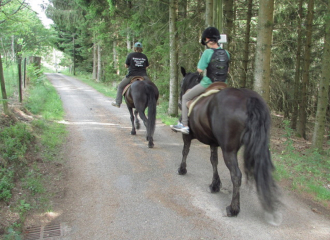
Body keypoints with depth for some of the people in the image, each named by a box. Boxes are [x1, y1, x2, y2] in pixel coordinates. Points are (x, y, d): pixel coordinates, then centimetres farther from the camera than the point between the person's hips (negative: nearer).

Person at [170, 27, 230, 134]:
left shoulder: (208, 52, -15)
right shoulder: (226, 53, 4)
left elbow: (200, 69, -13)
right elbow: (227, 70, 14)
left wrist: (201, 60, 2)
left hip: (207, 84, -6)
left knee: (186, 97, 10)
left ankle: (184, 125, 7)